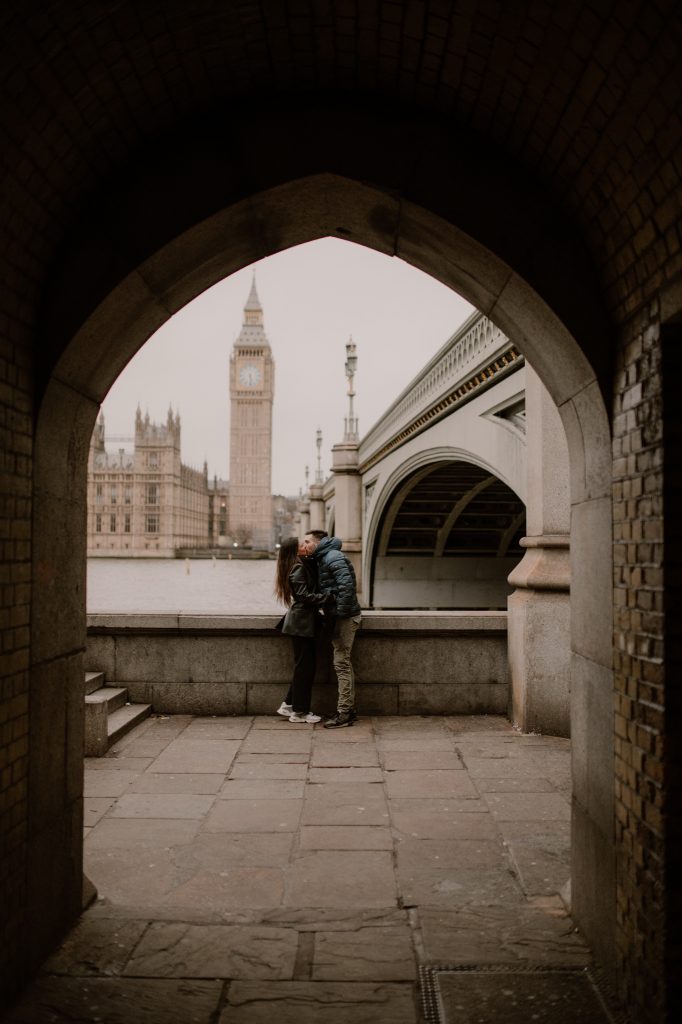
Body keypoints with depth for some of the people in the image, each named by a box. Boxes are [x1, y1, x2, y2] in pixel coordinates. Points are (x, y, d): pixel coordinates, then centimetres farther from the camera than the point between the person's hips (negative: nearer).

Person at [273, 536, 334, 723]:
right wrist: (329, 598, -23)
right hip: (302, 622, -10)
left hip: (302, 622, 10)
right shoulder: (298, 569, -15)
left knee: (303, 666, 14)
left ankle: (288, 705, 21)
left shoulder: (304, 566, 15)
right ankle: (299, 712, 5)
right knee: (305, 666, -3)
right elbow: (304, 596, -21)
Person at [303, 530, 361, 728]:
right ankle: (349, 710, 20)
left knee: (342, 664, -7)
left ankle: (343, 713, -4)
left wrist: (340, 614, -22)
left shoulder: (333, 558, -15)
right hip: (340, 616, 10)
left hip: (345, 617, -10)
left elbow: (346, 585, -24)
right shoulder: (322, 559, 16)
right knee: (344, 664, 13)